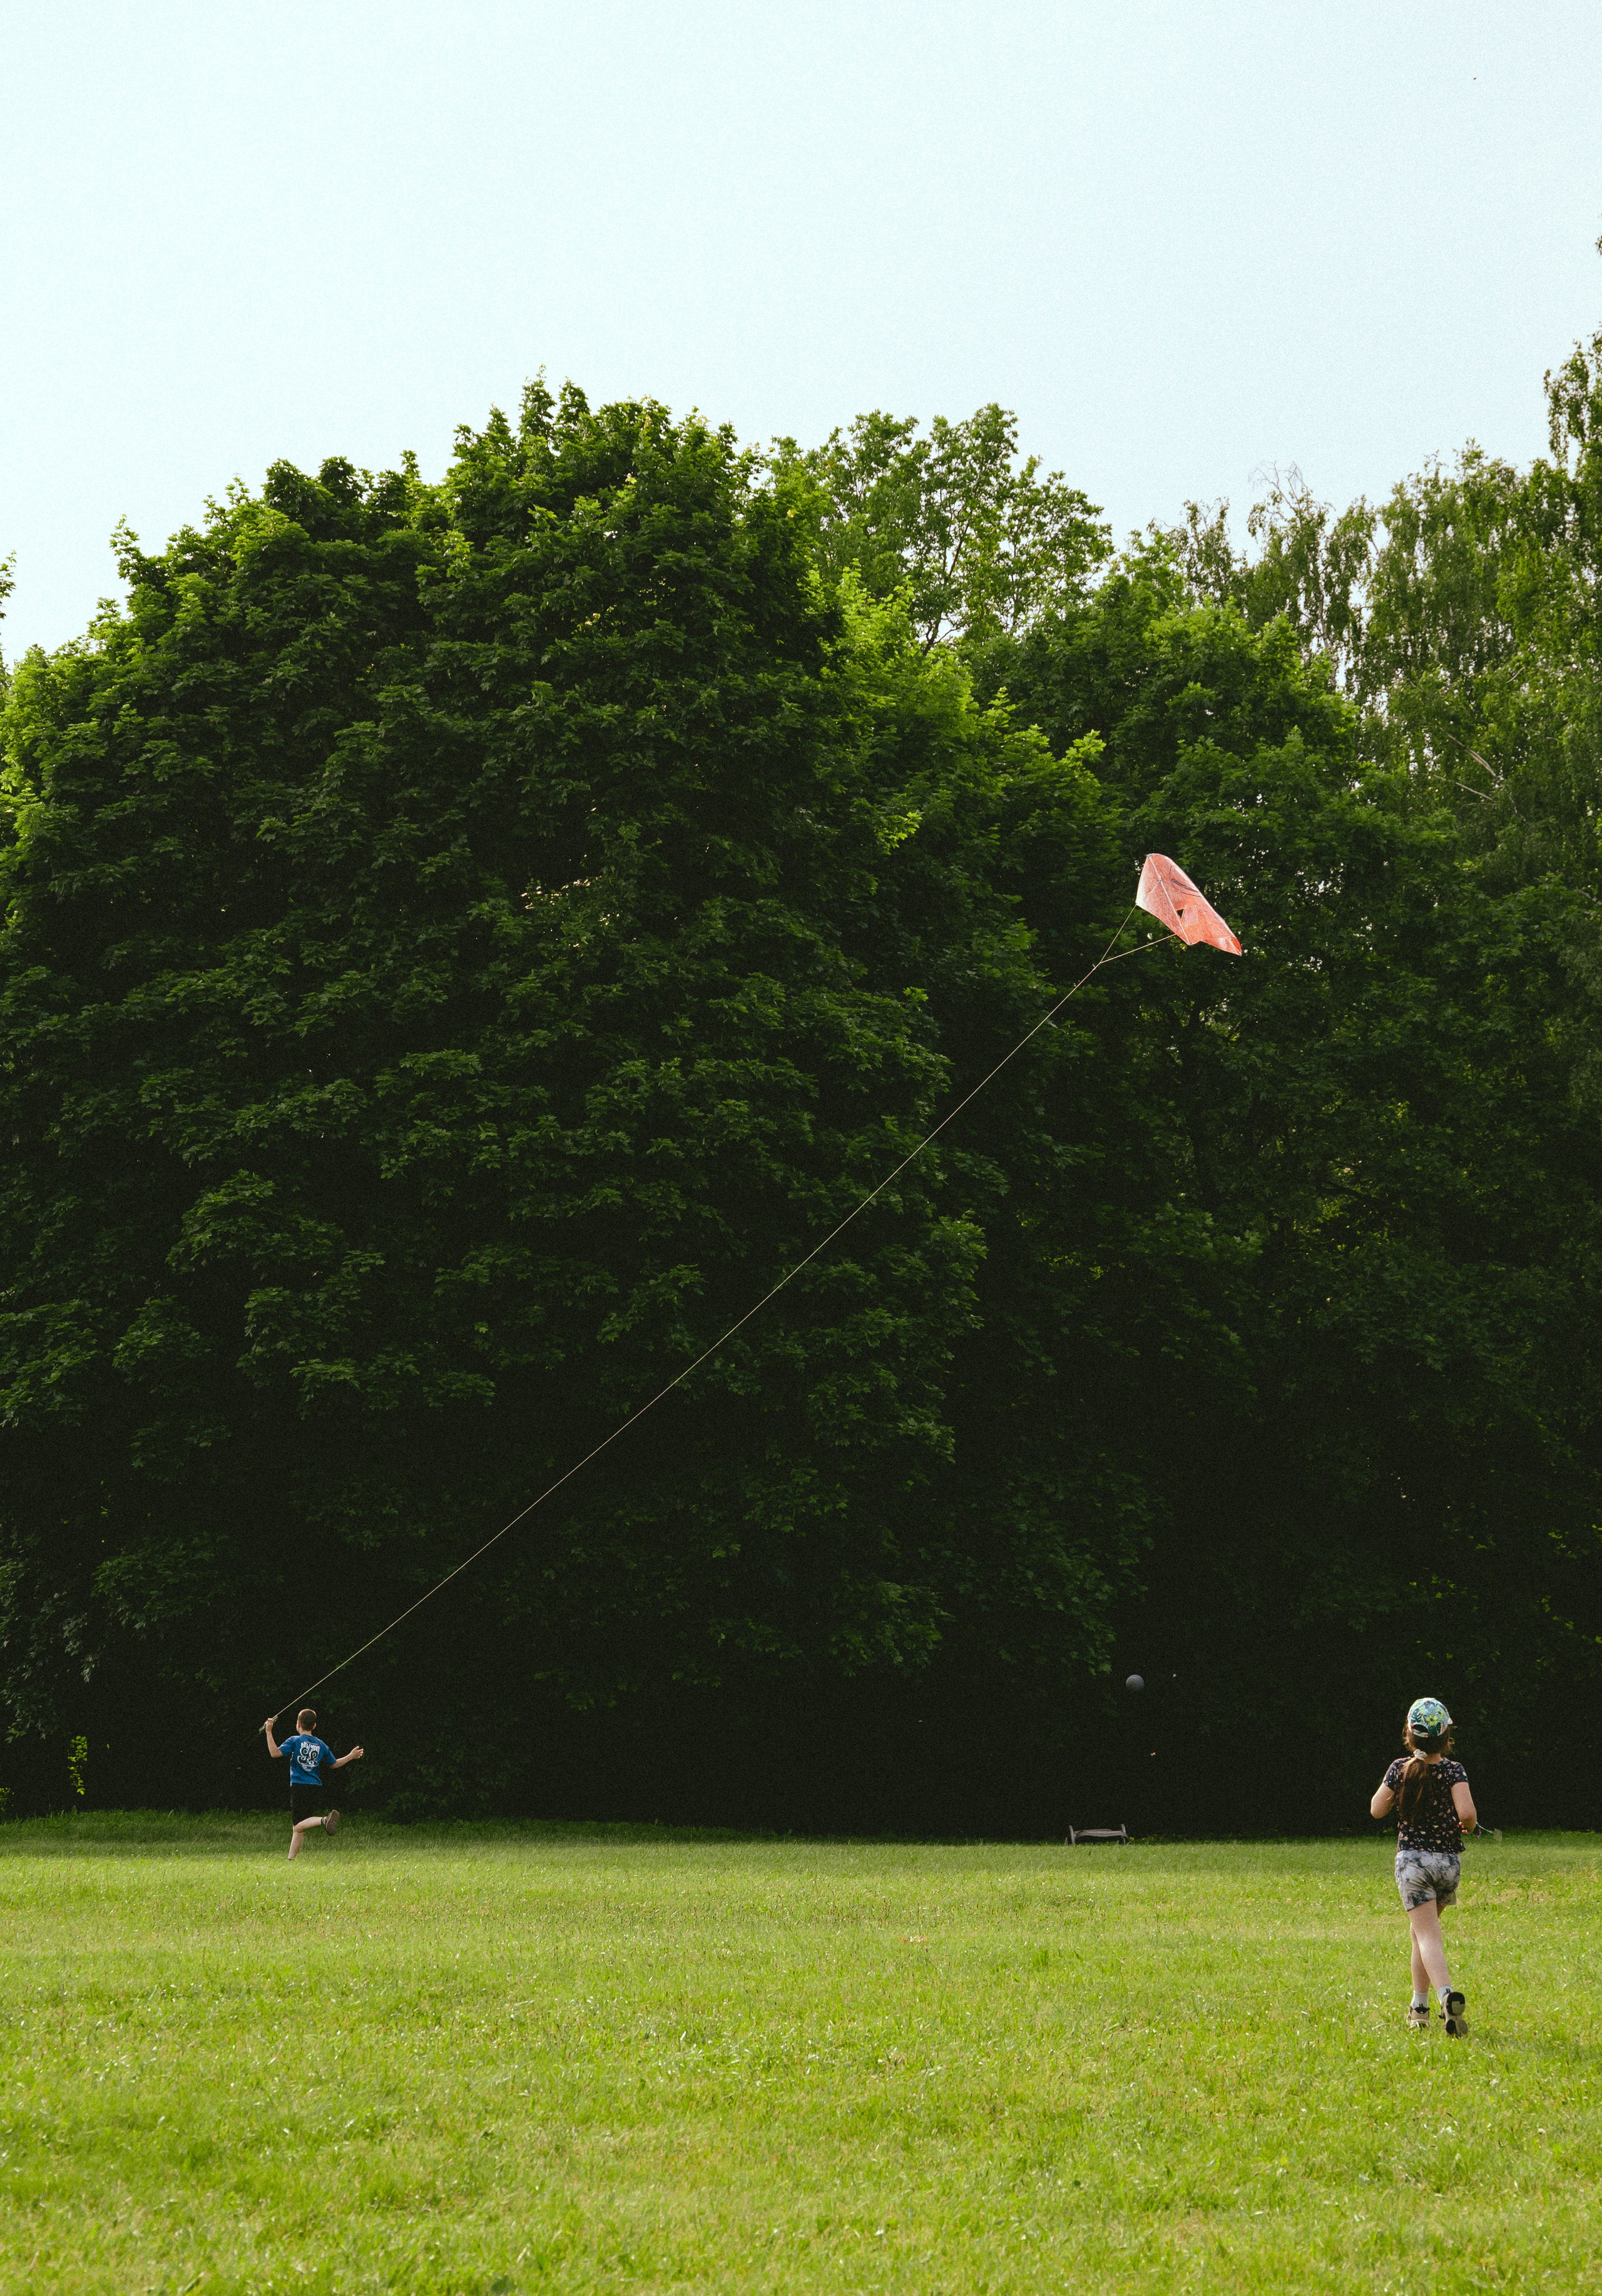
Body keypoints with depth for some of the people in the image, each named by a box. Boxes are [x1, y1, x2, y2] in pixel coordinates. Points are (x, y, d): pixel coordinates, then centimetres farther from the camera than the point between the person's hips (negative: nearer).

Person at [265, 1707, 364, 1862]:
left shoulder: (295, 1741, -4)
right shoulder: (321, 1745, 11)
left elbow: (275, 1753, -16)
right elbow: (334, 1764, 21)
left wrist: (269, 1732, -12)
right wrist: (351, 1756, 35)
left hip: (299, 1787, -6)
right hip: (316, 1789, 6)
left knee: (298, 1827, -12)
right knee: (297, 1827, 13)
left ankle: (324, 1820, -37)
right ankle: (291, 1858, 7)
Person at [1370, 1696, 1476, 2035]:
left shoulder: (1400, 1769, -3)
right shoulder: (1454, 1771, -7)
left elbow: (1377, 1809, 4)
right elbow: (1466, 1812, -20)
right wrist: (1468, 1826, 2)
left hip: (1411, 1859, -1)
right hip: (1448, 1860, 1)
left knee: (1428, 1935, -10)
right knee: (1423, 1928, 21)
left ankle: (1447, 1994, -36)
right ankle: (1419, 2007, 23)